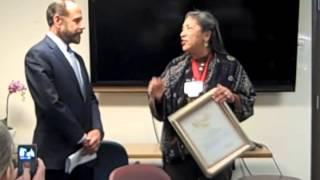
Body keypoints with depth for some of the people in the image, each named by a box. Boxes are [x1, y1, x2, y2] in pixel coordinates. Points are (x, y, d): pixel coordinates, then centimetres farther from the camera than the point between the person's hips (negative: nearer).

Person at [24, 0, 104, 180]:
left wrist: (97, 130, -4)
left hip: (84, 154, 8)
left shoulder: (77, 58, 17)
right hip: (56, 155, -7)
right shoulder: (38, 55, -11)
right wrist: (82, 137, -11)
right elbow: (51, 104, -18)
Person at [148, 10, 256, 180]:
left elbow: (248, 104, 0)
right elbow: (162, 112, 9)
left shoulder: (230, 66, -2)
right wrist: (157, 97, -12)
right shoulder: (175, 67, 5)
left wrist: (232, 98, -19)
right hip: (178, 152, 2)